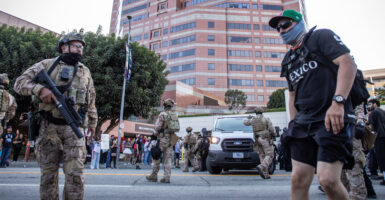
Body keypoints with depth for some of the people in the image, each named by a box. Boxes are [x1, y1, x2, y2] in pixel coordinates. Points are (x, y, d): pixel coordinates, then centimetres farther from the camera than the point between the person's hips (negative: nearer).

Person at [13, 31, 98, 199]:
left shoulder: (85, 71, 15)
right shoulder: (47, 64, 7)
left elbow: (91, 100, 20)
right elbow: (20, 82, 1)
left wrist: (92, 122, 19)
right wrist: (40, 89, -19)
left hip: (73, 128, 1)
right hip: (49, 127, 0)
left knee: (75, 173, -6)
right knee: (48, 173, 8)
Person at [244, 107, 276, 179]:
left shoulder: (253, 119, 6)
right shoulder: (266, 119, -3)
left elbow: (245, 123, 25)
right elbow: (272, 129, -4)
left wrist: (248, 118, 45)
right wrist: (273, 133, 18)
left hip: (257, 140, 4)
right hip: (265, 139, -4)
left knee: (262, 156, 8)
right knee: (269, 155, -4)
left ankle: (265, 174, 2)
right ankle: (261, 167, -28)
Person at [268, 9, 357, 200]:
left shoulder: (321, 36, 5)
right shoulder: (288, 60, 23)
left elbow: (348, 64, -10)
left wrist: (338, 102, -22)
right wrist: (294, 124, 18)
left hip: (332, 118, -6)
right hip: (304, 122, 7)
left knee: (328, 179, -16)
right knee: (298, 179, 1)